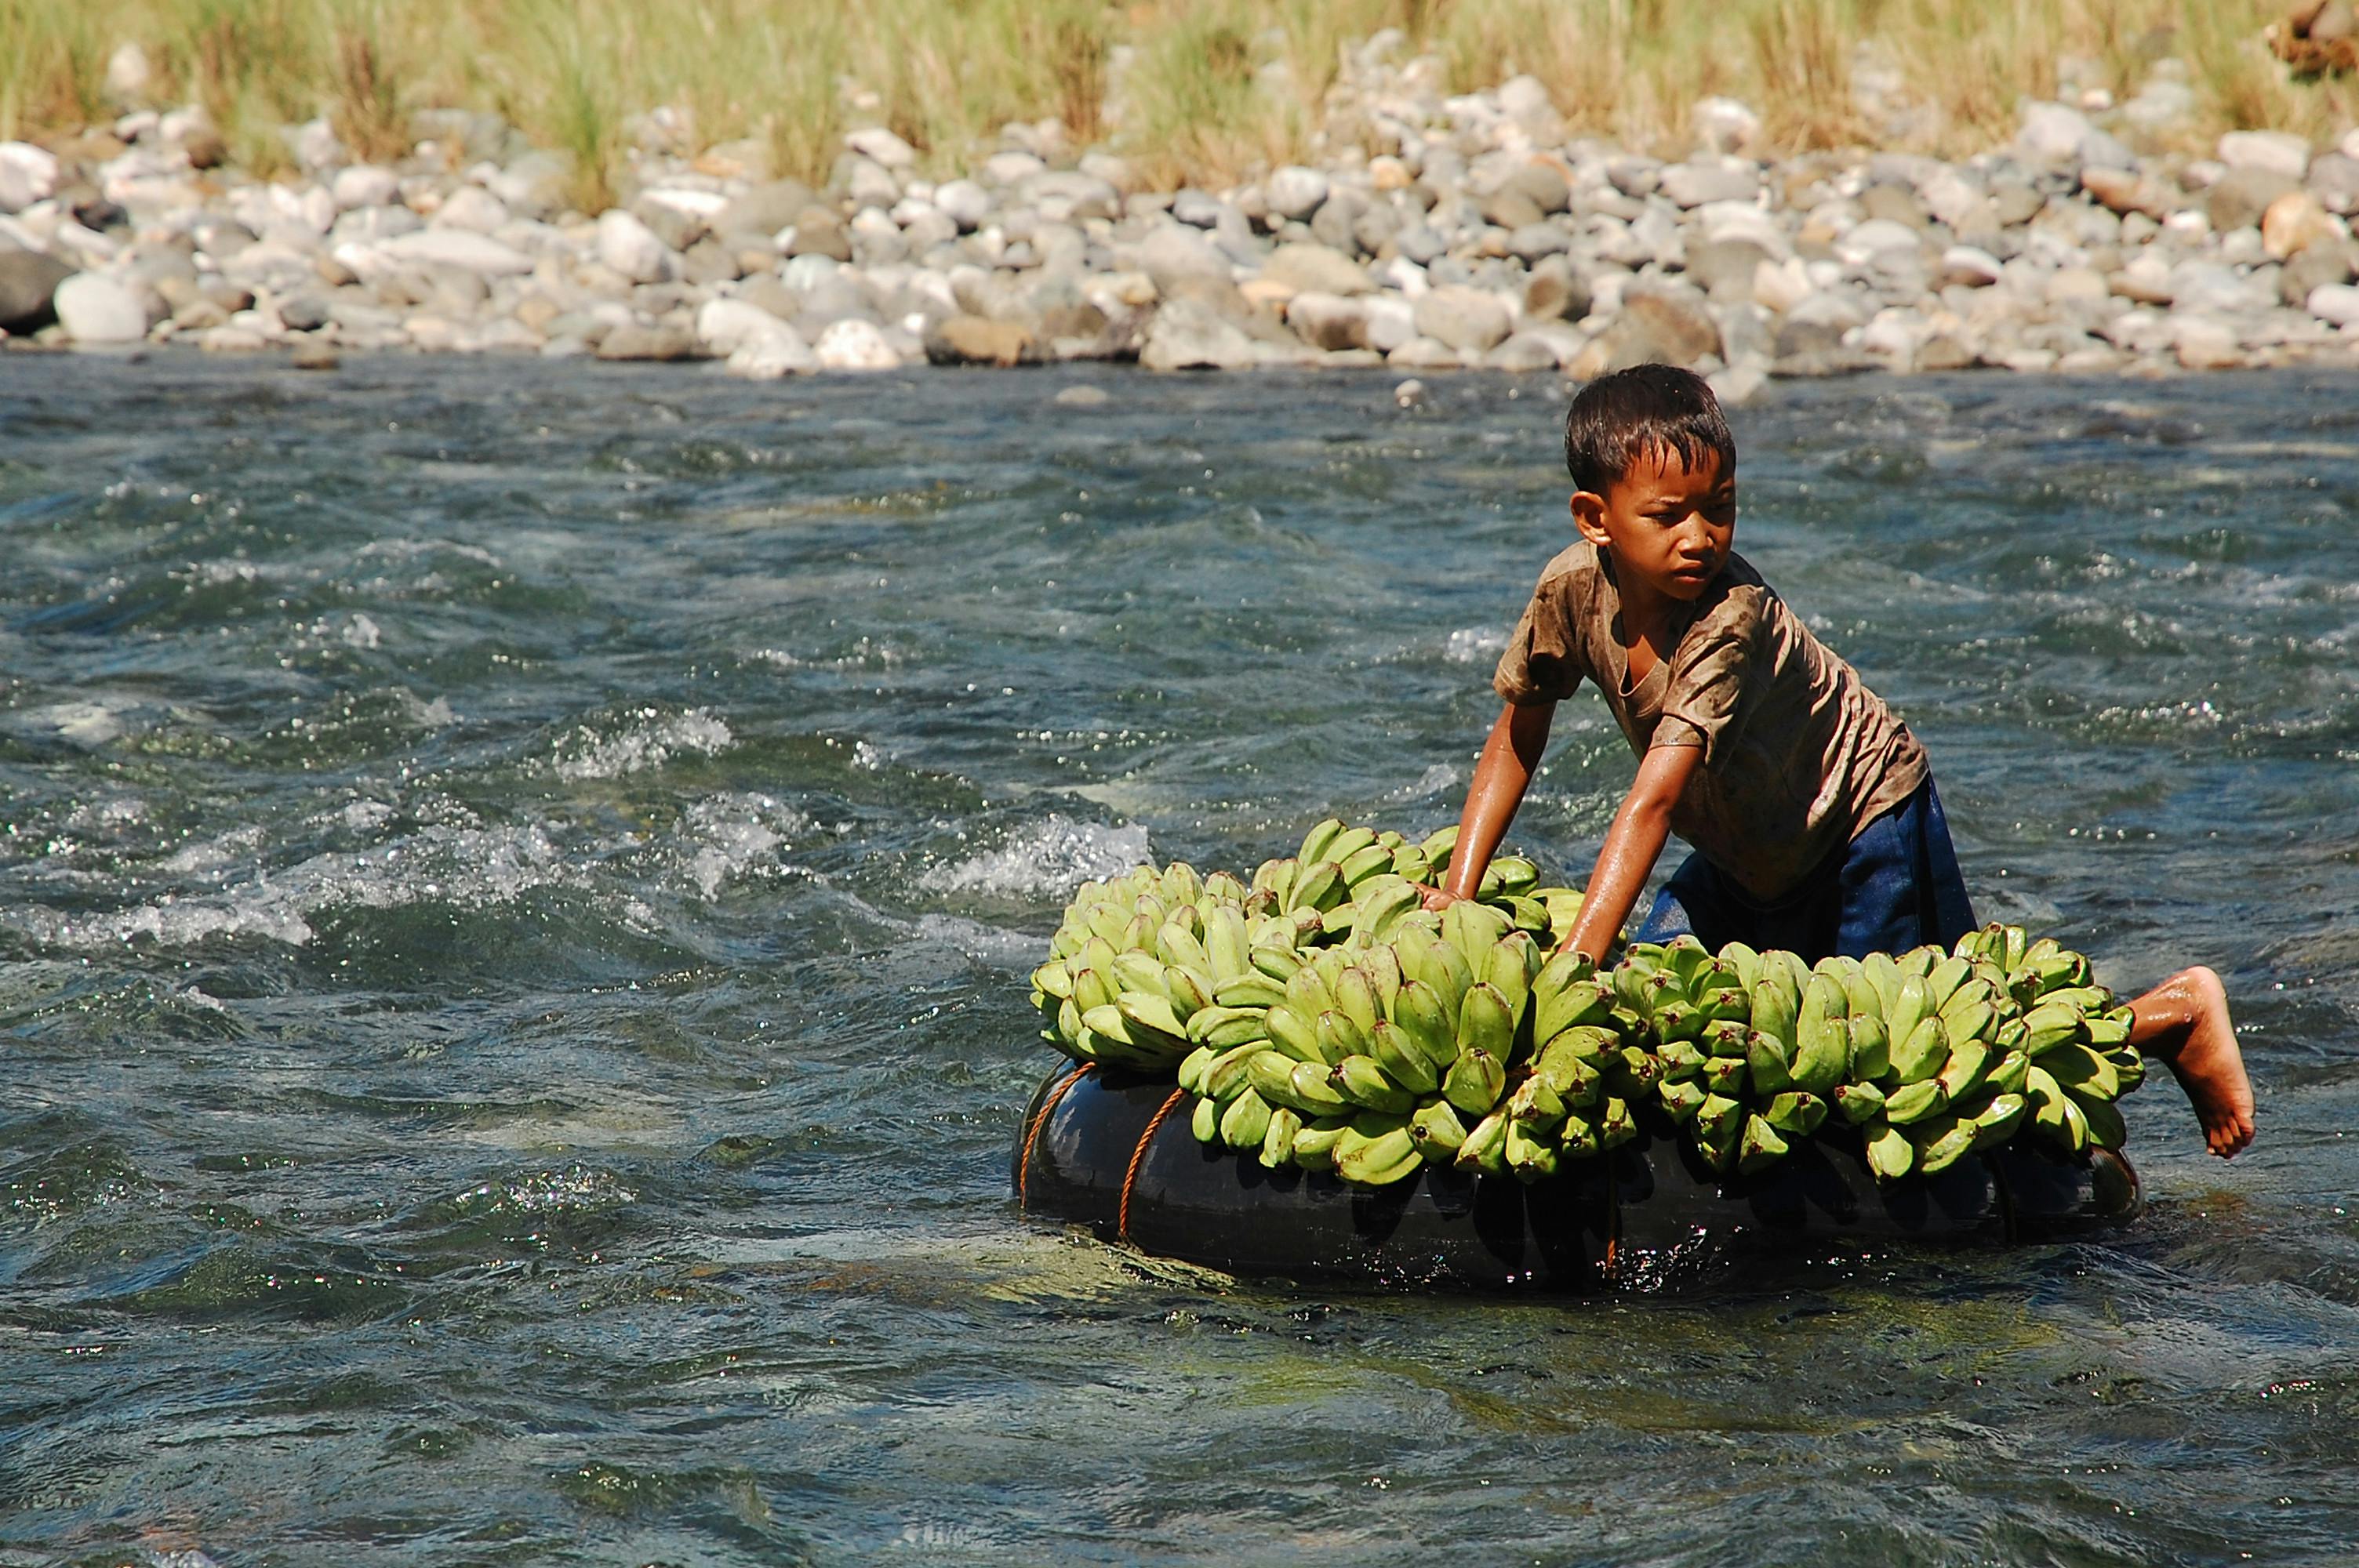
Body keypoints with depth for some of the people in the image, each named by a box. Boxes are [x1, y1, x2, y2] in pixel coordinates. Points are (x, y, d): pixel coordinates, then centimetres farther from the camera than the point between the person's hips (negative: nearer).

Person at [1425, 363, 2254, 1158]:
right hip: (1748, 852, 7)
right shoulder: (1573, 589, -16)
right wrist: (1458, 890, -9)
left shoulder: (1733, 619, -36)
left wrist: (1577, 961, -48)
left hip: (1867, 821, -7)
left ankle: (2173, 1014, 9)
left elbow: (1653, 800, -43)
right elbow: (1516, 738, -1)